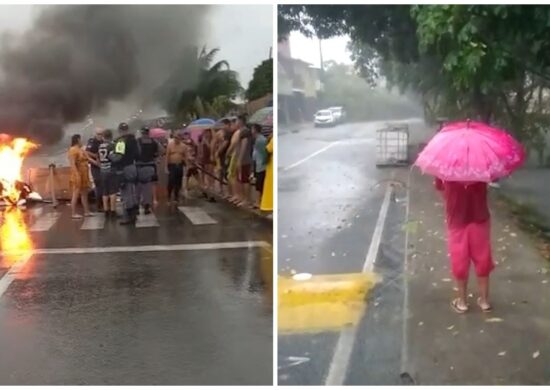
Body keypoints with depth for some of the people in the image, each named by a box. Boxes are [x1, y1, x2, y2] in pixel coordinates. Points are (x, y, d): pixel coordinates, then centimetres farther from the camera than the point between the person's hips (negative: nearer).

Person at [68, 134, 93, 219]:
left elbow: (89, 159, 14)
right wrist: (77, 175, -27)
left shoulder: (81, 150, 16)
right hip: (78, 175, -10)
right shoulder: (73, 150, -14)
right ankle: (74, 213, -4)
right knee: (76, 194, -7)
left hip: (84, 175, 10)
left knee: (84, 193, 12)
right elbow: (72, 164, -21)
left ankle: (86, 211, 16)